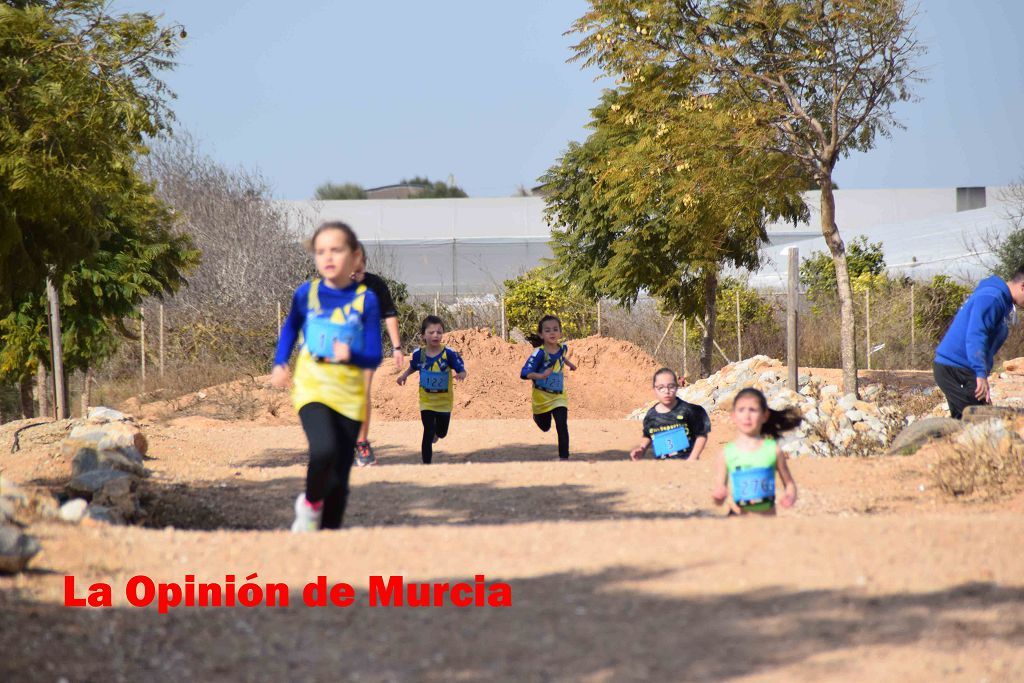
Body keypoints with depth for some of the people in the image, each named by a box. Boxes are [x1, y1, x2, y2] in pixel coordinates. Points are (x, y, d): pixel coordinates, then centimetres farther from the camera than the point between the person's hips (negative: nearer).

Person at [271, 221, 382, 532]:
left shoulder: (365, 300, -3)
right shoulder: (306, 293, 1)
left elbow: (374, 357, -3)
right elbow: (290, 328, 22)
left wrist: (350, 355, -24)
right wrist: (279, 364, 9)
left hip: (349, 394, 1)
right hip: (312, 387, -1)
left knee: (340, 475, 0)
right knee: (324, 449, -25)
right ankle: (311, 503, 2)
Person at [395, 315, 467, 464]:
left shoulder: (449, 354, -19)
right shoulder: (419, 354, -11)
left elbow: (462, 370, -18)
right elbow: (413, 367, 11)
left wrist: (461, 374, -40)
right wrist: (404, 375, -5)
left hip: (444, 401, 0)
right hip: (426, 402, 0)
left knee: (441, 433, 19)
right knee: (428, 434, -6)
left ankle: (435, 433, 57)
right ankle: (427, 463, 4)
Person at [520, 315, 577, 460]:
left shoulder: (563, 348, -8)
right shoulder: (539, 354, -27)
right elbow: (524, 373, -35)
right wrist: (541, 375, -49)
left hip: (559, 395, 3)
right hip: (542, 396, -3)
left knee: (562, 426, -12)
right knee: (545, 427, 19)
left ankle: (564, 457, -8)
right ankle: (537, 415, 54)